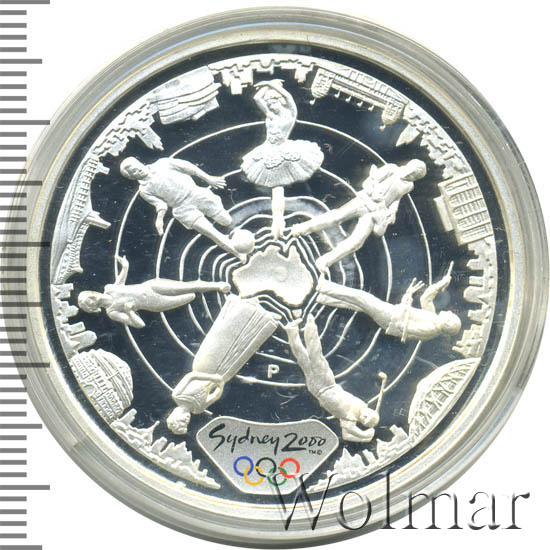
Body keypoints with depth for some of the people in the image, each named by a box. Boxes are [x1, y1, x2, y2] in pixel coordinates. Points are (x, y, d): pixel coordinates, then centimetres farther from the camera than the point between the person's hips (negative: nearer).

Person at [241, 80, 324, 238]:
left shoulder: (290, 113, -1)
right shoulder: (270, 114, 8)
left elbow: (288, 96, -16)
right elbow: (257, 98, 1)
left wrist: (270, 84, -8)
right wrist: (268, 85, 7)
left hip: (285, 154, -3)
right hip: (270, 154, 4)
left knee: (278, 190, -5)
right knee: (276, 190, 2)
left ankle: (278, 221, 0)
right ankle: (278, 221, 2)